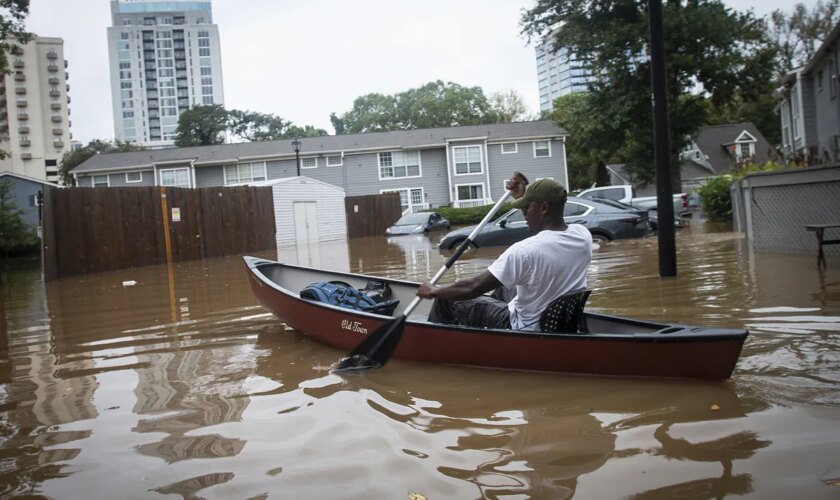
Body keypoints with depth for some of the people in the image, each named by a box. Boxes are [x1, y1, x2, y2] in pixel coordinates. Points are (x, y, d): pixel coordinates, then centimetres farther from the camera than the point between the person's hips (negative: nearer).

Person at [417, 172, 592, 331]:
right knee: (505, 285, 32)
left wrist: (433, 291, -8)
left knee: (447, 299, 6)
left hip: (526, 333, -7)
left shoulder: (525, 250, -31)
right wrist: (523, 196, 15)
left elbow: (472, 288, -24)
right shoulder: (584, 235, -11)